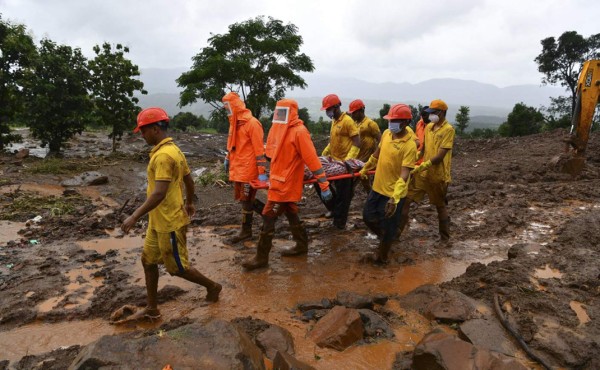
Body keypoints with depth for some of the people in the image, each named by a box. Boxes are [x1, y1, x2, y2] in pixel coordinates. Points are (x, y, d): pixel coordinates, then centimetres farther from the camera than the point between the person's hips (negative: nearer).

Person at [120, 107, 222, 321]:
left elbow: (159, 193, -30)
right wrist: (190, 203, 31)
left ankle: (212, 286, 27)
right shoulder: (172, 149, 9)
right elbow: (189, 180, 17)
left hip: (170, 223, -10)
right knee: (148, 261, 15)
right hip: (158, 221, 10)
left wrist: (135, 216, -28)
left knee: (177, 267, 7)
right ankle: (152, 309, 26)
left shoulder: (163, 155, -23)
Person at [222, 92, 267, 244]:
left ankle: (246, 231, 13)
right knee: (243, 198, 12)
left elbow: (259, 149, -18)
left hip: (248, 169, -8)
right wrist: (228, 159, 22)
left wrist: (262, 171, -20)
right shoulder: (234, 122, 13)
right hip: (237, 168, 9)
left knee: (246, 200, 1)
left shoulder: (252, 123, -15)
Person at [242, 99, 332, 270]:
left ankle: (261, 257, 5)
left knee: (268, 217, -5)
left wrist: (324, 185, -21)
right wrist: (270, 175, 24)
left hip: (286, 183, -9)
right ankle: (302, 245, 36)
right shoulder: (278, 129, 9)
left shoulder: (299, 132, -17)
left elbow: (312, 159, -20)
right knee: (290, 214, 19)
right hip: (279, 181, 9)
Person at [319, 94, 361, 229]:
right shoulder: (334, 121, 11)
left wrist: (347, 160, -26)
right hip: (333, 161, 8)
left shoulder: (348, 121, -15)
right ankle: (335, 208, 28)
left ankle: (339, 222, 15)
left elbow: (357, 143, -18)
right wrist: (323, 154, 12)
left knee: (343, 195, 2)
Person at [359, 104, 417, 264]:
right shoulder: (386, 133, 0)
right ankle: (385, 238, 43)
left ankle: (381, 256, 29)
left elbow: (404, 174, -28)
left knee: (388, 227, 8)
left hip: (393, 193, -7)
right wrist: (365, 168, 28)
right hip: (378, 187, 7)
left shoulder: (410, 145, -22)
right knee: (368, 216, 18)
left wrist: (395, 197, -37)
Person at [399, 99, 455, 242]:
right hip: (422, 172, 6)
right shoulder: (429, 127, 8)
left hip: (438, 175, -6)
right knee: (406, 199, 1)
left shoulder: (448, 129, -13)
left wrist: (423, 166, -26)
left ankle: (445, 238, 29)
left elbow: (440, 155, -20)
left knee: (440, 206, 11)